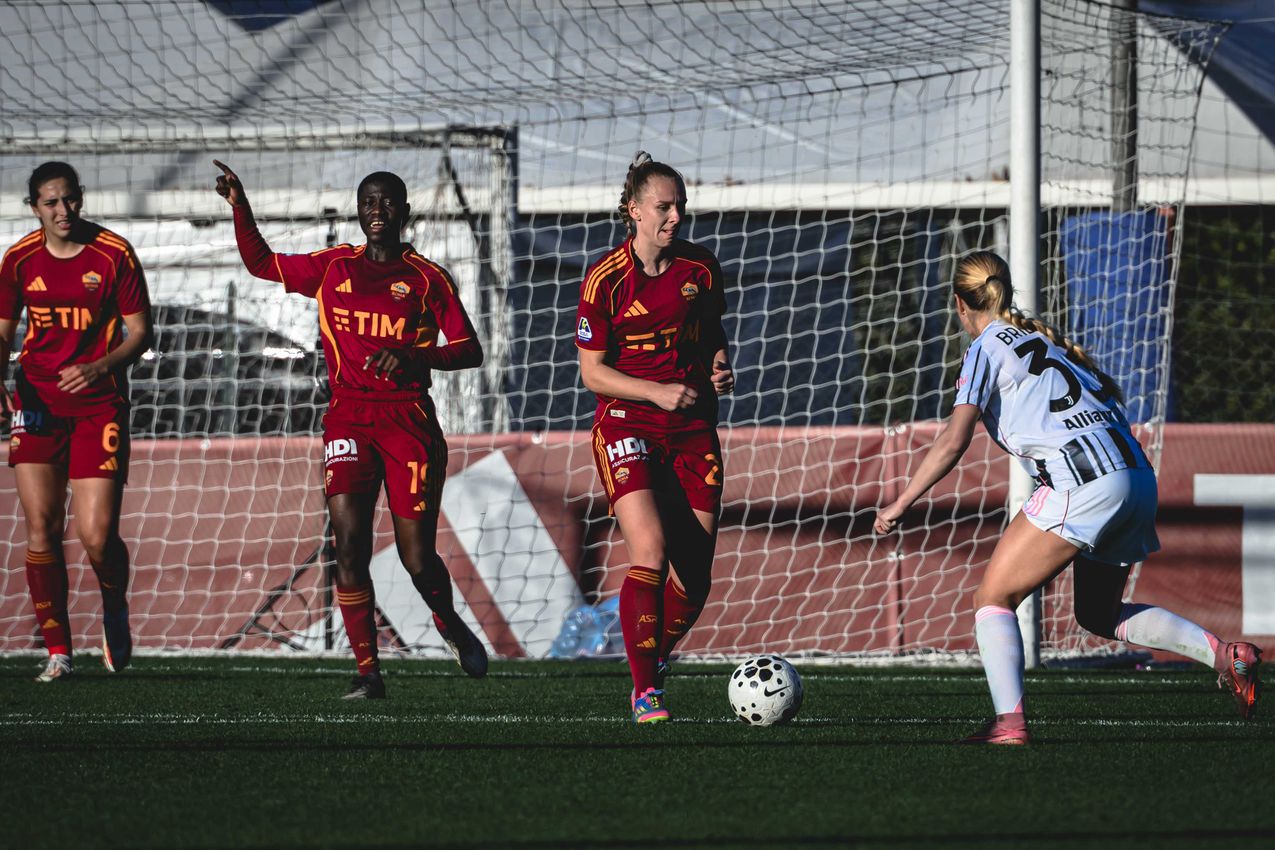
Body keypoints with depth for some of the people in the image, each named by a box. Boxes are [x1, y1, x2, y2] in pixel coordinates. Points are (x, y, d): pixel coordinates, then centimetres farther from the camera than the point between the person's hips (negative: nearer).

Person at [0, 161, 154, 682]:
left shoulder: (114, 254, -5)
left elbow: (140, 332, -2)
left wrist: (100, 366, -19)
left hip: (98, 402, -2)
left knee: (97, 536, -9)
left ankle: (115, 611, 24)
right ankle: (56, 651, 5)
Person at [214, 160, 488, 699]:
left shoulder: (427, 278, 4)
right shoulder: (333, 268, 12)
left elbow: (469, 351, 2)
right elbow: (261, 263, 22)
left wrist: (415, 356, -15)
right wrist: (240, 207, 8)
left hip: (409, 420, -2)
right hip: (348, 419, 2)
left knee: (417, 557, -3)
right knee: (349, 543, -15)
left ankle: (452, 628, 30)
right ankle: (367, 671, -11)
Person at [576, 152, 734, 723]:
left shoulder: (701, 269, 4)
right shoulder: (605, 279, -8)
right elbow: (592, 372, -6)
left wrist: (719, 366, -2)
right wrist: (657, 392, -19)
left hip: (693, 429, 4)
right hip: (628, 425, -4)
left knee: (694, 578, -1)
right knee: (651, 556, -22)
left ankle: (656, 659, 27)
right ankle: (645, 692, -13)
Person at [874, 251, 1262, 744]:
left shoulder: (988, 348, 2)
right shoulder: (1043, 338, 24)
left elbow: (954, 441, -7)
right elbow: (1108, 395, 23)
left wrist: (900, 505, -2)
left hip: (1084, 482, -8)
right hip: (1136, 479, 8)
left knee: (993, 598, 0)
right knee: (1099, 615, 23)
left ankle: (1009, 723, -15)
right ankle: (1224, 655, 8)